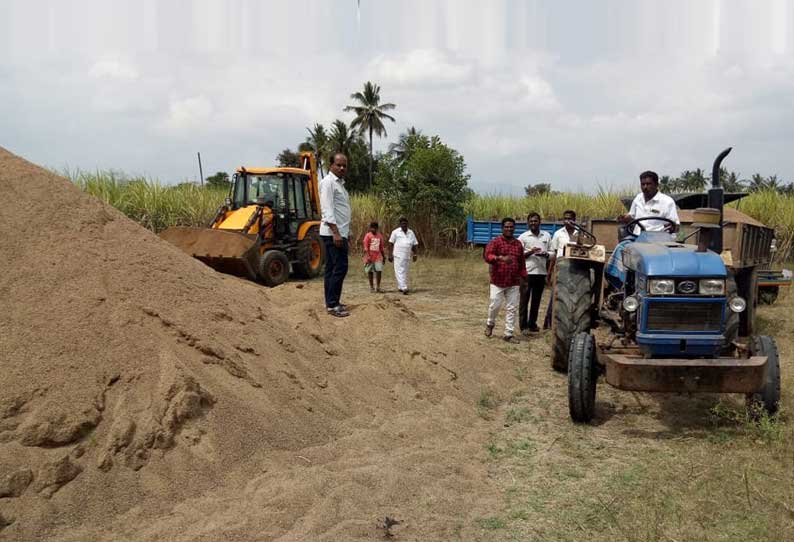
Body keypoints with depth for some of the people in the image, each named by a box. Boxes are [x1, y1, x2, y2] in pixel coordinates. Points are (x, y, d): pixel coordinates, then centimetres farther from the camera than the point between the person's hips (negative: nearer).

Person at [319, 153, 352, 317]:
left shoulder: (340, 184, 21)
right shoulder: (328, 182, -9)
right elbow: (327, 209, -18)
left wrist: (346, 237, 22)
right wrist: (336, 232, -25)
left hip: (339, 233, 10)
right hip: (333, 233, -10)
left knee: (332, 268, 10)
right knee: (340, 268, -13)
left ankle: (331, 303, 14)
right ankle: (333, 305, -11)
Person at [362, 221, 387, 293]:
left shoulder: (380, 235, 9)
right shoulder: (368, 235, -4)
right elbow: (365, 247, -8)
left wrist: (383, 256, 16)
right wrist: (367, 256, -17)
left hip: (378, 257, 3)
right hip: (370, 257, -3)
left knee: (379, 271, -7)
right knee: (370, 272, 4)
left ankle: (378, 287, -2)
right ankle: (371, 287, 14)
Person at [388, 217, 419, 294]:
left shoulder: (411, 233, 11)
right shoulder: (396, 232, 2)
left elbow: (414, 244, 13)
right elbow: (390, 244, 1)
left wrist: (415, 255, 4)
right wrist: (390, 255, -5)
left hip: (407, 256, 4)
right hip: (398, 255, -4)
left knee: (405, 272, 7)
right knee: (400, 271, -11)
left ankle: (400, 287, 18)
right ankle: (404, 288, -17)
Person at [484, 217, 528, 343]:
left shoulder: (518, 244, 11)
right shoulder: (495, 242, -4)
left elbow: (522, 262, 17)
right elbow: (487, 256, -18)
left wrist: (523, 277, 13)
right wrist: (501, 258, -34)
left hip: (513, 282, 4)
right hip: (498, 281, -4)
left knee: (511, 309, 3)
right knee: (494, 305, 0)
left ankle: (509, 334, 10)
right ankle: (490, 324, 30)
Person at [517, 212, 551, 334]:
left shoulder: (547, 236, 10)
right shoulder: (523, 237, 0)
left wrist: (546, 254, -10)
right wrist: (530, 252, -17)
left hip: (541, 272, 3)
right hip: (527, 272, -3)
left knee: (536, 300, 10)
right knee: (524, 300, -1)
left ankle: (532, 324, 21)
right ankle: (523, 326, 4)